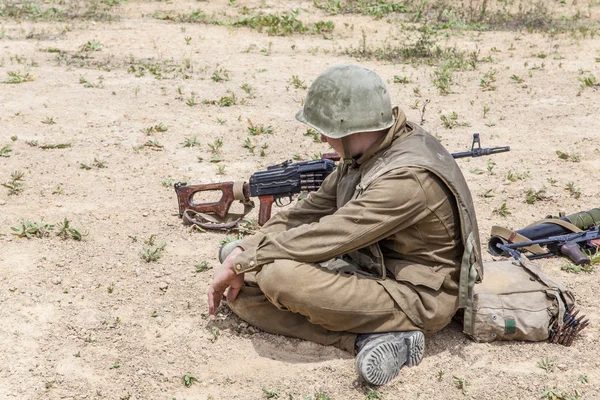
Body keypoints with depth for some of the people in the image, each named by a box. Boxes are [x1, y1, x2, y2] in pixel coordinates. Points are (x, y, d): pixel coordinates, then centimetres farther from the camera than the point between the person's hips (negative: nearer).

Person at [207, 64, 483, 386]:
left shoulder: (407, 176, -27)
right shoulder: (365, 152, 1)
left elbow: (323, 237, -27)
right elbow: (312, 210, 8)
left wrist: (241, 264, -16)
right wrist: (243, 252, -3)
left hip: (415, 298, -9)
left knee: (278, 275, -28)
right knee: (243, 291, -3)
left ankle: (391, 329, -15)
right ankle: (367, 337, -11)